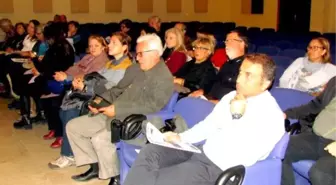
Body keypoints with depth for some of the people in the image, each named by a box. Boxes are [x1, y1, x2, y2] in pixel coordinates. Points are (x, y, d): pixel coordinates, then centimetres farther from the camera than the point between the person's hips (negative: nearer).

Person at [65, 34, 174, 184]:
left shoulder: (164, 77, -13)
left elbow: (152, 106, -23)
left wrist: (117, 109, -24)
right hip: (114, 116, 9)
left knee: (99, 138, -33)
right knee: (72, 126, 6)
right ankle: (96, 165, 15)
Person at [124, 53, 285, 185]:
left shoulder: (272, 116, -15)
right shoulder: (232, 96, 11)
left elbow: (242, 157, -24)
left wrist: (237, 117, -22)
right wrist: (181, 138, 5)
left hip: (218, 169, -8)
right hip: (201, 153, 9)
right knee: (149, 152, -9)